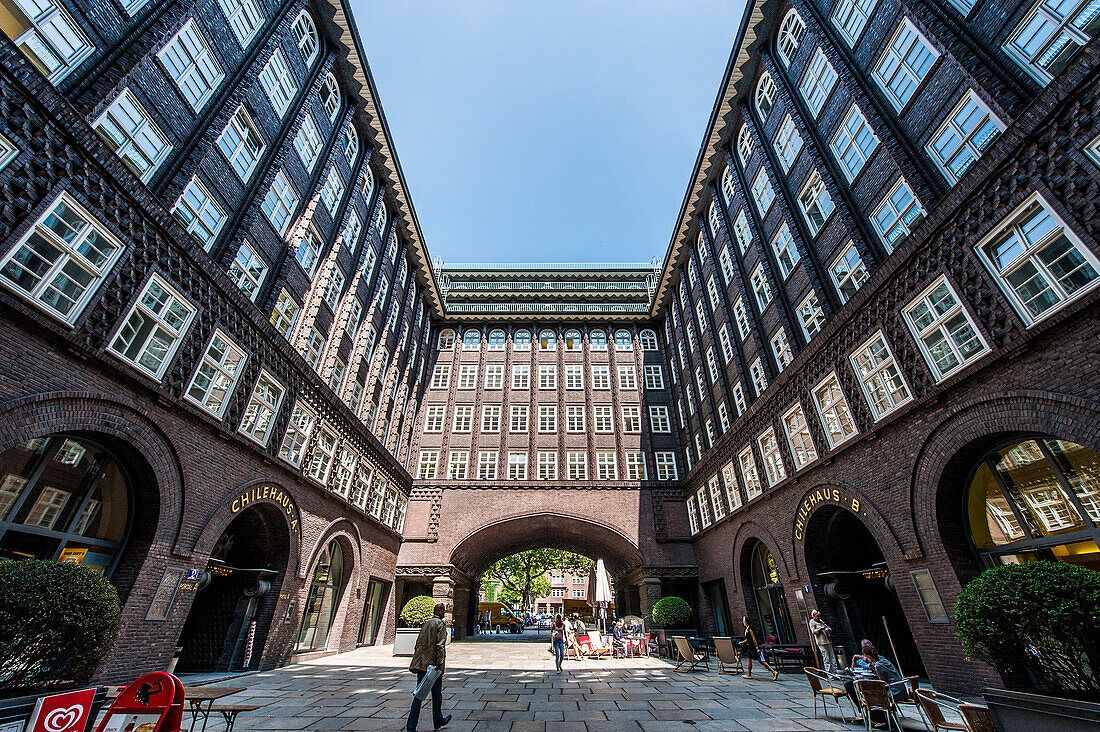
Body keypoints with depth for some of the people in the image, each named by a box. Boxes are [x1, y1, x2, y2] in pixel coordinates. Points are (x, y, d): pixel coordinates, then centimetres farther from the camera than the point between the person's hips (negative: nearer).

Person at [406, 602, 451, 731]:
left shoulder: (426, 623, 11)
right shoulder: (441, 624, -11)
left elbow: (418, 643, 15)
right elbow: (440, 646, -19)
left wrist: (417, 661, 21)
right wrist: (440, 664, -18)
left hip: (420, 663, 6)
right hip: (433, 664, -6)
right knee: (436, 694, 11)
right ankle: (438, 722, 26)